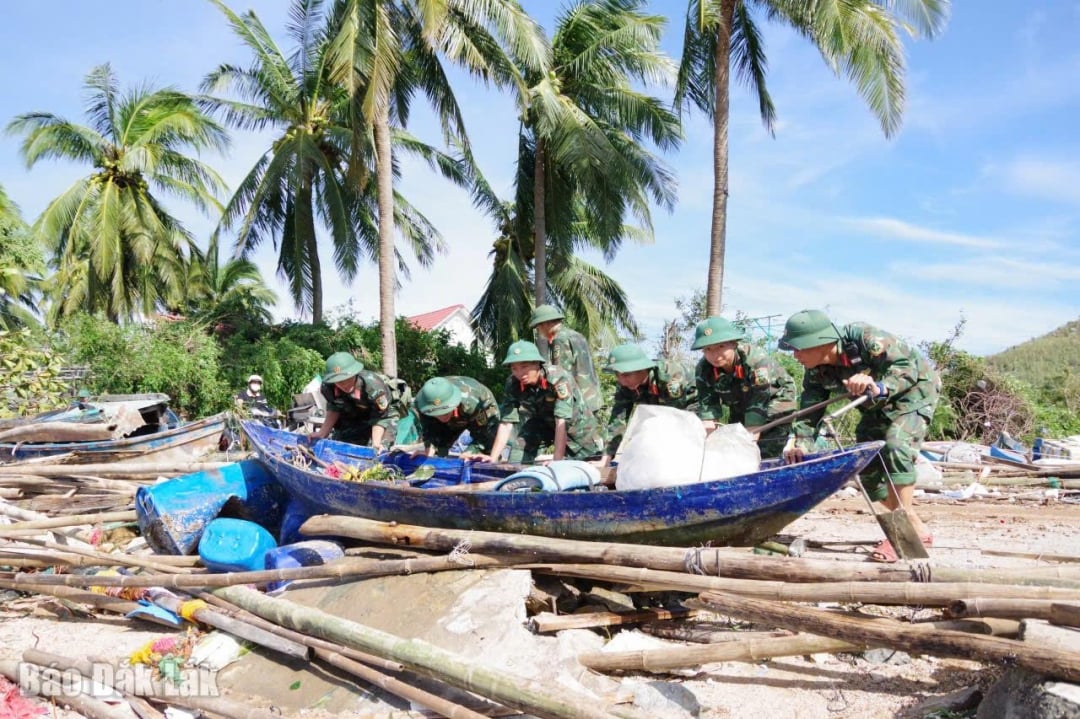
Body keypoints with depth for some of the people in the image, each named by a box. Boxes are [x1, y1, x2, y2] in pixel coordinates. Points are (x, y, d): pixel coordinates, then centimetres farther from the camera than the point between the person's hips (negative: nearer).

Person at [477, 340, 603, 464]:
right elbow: (506, 423, -20)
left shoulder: (558, 378, -33)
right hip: (545, 424, 4)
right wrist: (493, 458, -28)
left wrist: (557, 459, -43)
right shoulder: (513, 384, -20)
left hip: (577, 426, -4)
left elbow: (562, 422, -37)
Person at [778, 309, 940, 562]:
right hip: (877, 407, 7)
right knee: (868, 471, 2)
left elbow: (909, 365, -34)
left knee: (896, 447, -30)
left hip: (915, 390, -7)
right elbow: (809, 414, -13)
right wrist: (800, 444, -30)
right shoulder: (816, 375, -15)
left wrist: (879, 387, -51)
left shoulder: (863, 337, -35)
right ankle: (917, 530, 19)